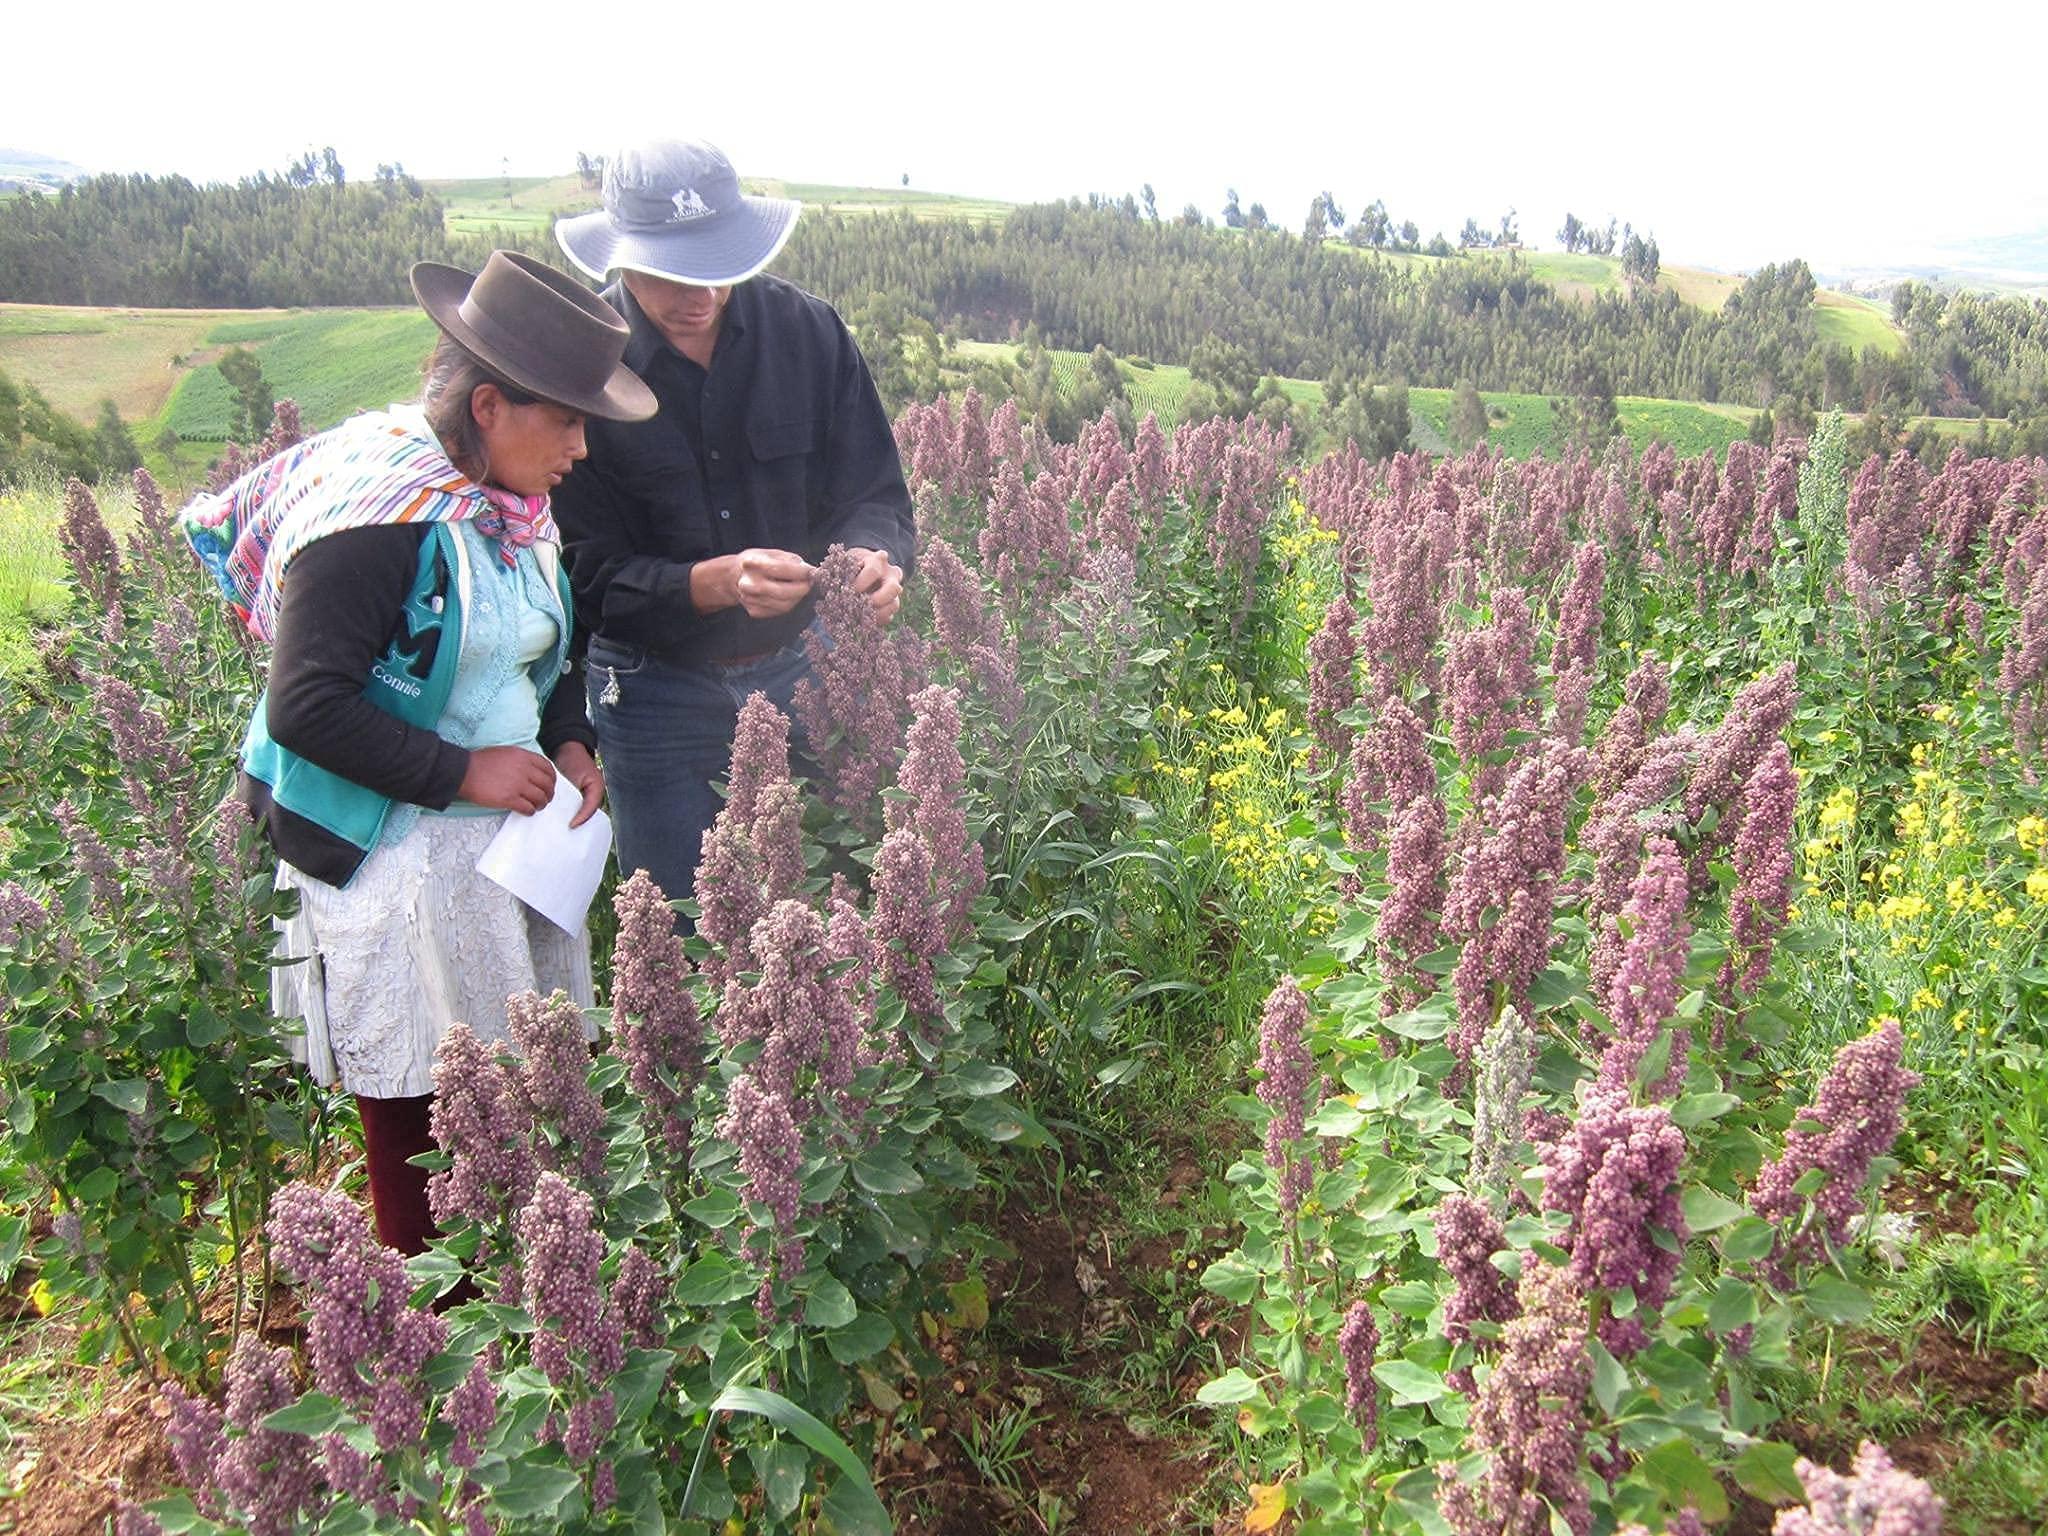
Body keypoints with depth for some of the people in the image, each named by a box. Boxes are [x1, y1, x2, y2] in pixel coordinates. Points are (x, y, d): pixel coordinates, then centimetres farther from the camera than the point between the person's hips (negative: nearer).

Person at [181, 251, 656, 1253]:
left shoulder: (507, 499, 7)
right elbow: (304, 708, -21)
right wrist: (463, 771, -19)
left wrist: (570, 743, 3)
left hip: (505, 833, 8)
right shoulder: (378, 512, -19)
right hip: (394, 862, -7)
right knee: (423, 1128, 2)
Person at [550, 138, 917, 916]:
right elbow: (589, 574, -15)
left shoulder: (807, 329, -6)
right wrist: (714, 583, -33)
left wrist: (874, 556, -26)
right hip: (654, 695, -2)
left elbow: (875, 494, -3)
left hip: (798, 669, 2)